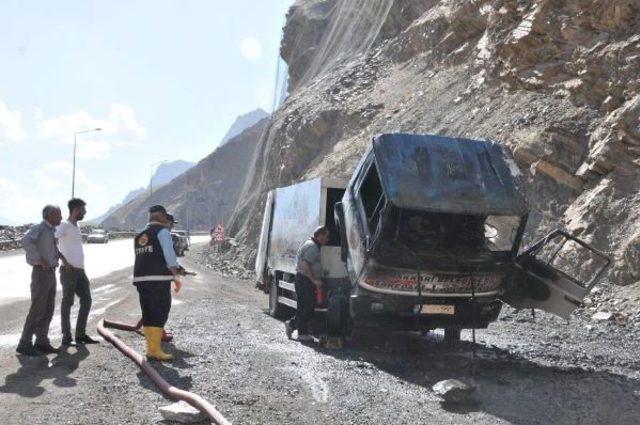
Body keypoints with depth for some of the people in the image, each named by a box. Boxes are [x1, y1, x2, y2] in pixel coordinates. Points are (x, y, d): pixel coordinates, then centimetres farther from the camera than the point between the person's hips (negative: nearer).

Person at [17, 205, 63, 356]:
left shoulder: (50, 231, 16)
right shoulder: (38, 228, -12)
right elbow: (26, 241, -33)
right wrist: (40, 260, -29)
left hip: (51, 274, 9)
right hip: (40, 274, -9)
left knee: (48, 310, 8)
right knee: (37, 311, -6)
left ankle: (41, 343, 14)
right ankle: (25, 345, 2)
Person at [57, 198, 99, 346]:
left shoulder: (76, 227, 19)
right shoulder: (64, 225, -7)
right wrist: (64, 261, -20)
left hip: (80, 270, 8)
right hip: (69, 270, -8)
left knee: (86, 300, 8)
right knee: (67, 302, -2)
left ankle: (81, 334, 14)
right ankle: (66, 336, 4)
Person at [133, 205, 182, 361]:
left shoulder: (139, 235, 19)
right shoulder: (162, 231, -4)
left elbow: (140, 258, 19)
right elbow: (170, 256, -10)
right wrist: (176, 276, -5)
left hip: (140, 278, 7)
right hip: (159, 279, -7)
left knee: (148, 314, 12)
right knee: (160, 314, -3)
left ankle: (151, 348, 17)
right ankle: (155, 350, -4)